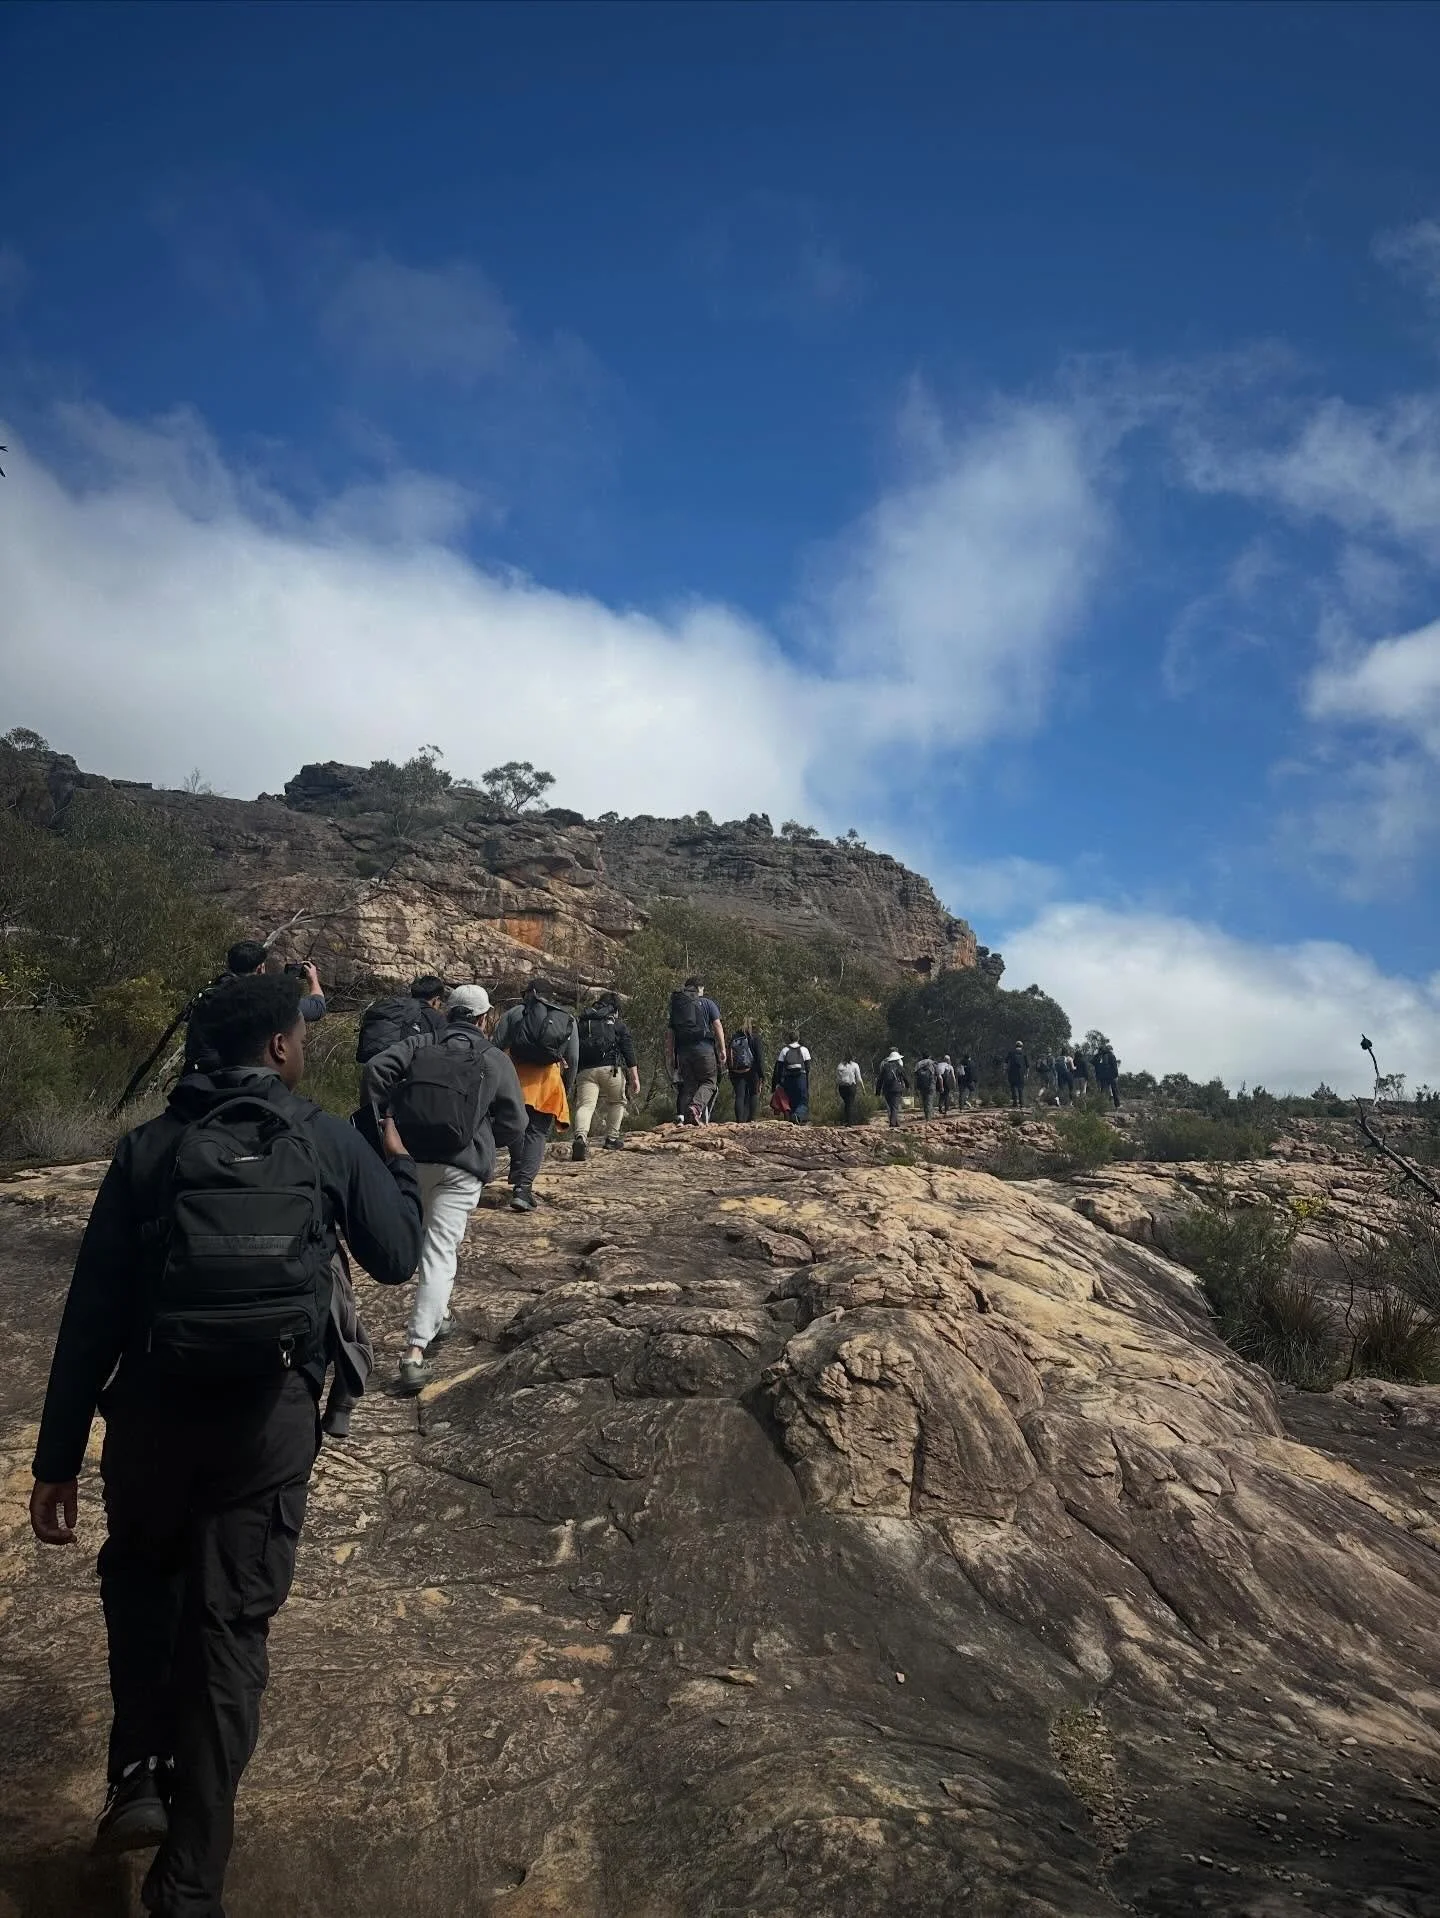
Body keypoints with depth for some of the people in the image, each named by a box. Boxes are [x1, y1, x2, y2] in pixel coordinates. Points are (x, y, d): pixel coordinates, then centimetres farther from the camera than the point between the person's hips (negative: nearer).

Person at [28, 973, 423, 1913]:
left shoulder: (150, 1146, 1)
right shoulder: (328, 1140, -1)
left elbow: (92, 1311, 0)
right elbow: (397, 1258, 8)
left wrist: (57, 1457, 5)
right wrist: (400, 1163, 25)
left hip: (154, 1407, 1)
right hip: (272, 1414, -1)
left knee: (141, 1577, 29)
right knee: (231, 1625, 10)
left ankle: (141, 1774, 20)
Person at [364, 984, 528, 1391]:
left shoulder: (418, 1043, 9)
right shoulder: (496, 1060, 6)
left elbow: (376, 1068, -8)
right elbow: (513, 1125, 6)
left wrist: (376, 1118, 1)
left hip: (411, 1157, 3)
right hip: (461, 1166, -3)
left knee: (434, 1240, 27)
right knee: (440, 1252, -6)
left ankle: (436, 1316, 41)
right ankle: (415, 1352, -19)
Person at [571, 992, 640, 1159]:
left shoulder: (582, 1024, 23)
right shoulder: (618, 1024, 14)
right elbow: (629, 1052, 5)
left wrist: (573, 1078, 26)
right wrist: (635, 1078, 3)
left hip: (585, 1070, 2)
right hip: (611, 1069, -2)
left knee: (585, 1104, -10)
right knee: (616, 1102, 20)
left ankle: (580, 1137, -34)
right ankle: (612, 1139, 18)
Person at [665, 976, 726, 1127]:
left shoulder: (676, 1007, 15)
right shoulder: (707, 1004, 5)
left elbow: (669, 1033, 13)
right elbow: (717, 1026, -2)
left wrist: (669, 1055, 17)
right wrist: (722, 1049, 0)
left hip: (683, 1051, 4)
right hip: (704, 1049, -4)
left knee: (689, 1084, 10)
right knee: (709, 1082, 2)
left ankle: (685, 1116, 1)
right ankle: (696, 1106, -23)